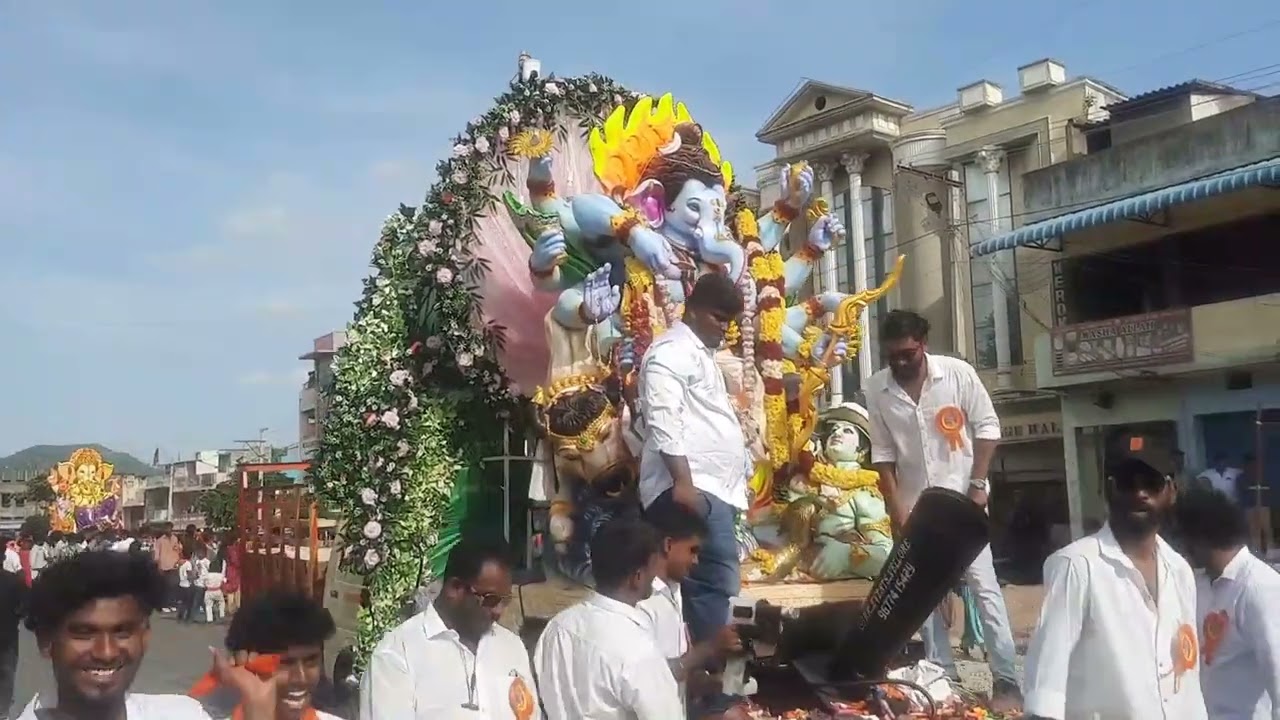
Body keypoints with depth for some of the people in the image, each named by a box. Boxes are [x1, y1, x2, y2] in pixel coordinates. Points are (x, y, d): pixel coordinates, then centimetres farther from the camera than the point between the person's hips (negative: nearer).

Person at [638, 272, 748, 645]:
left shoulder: (702, 354, 25)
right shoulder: (671, 352, -6)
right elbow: (665, 423, -18)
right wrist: (683, 482, -25)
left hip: (713, 486, 10)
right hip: (692, 488, -10)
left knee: (709, 581, 9)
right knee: (717, 581, -15)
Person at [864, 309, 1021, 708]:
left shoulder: (958, 373, -11)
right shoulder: (877, 388, -6)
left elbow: (988, 428, -4)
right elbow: (883, 452, 0)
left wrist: (978, 484, -9)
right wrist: (896, 506, -4)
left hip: (961, 497, -3)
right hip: (914, 503, 3)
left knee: (983, 585, -3)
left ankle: (1006, 681, 3)